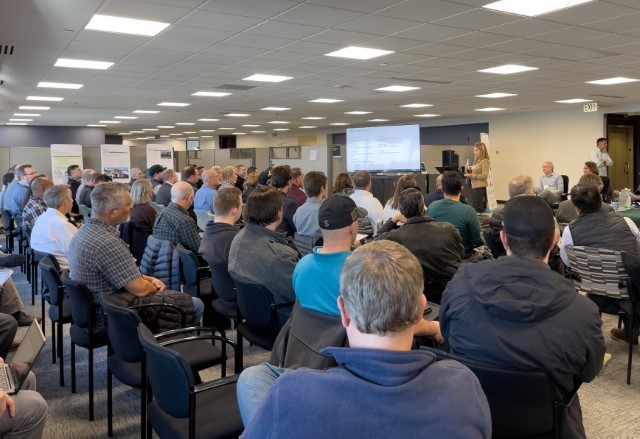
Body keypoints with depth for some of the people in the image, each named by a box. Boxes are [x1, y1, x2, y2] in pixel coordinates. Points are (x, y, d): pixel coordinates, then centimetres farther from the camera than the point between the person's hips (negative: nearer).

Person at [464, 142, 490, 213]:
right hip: (474, 187, 9)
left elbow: (484, 175, -18)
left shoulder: (485, 161, -8)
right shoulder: (476, 161, 15)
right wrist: (468, 170, 3)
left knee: (477, 209, -8)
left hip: (480, 188, -9)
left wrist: (471, 175, -17)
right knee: (474, 208, 11)